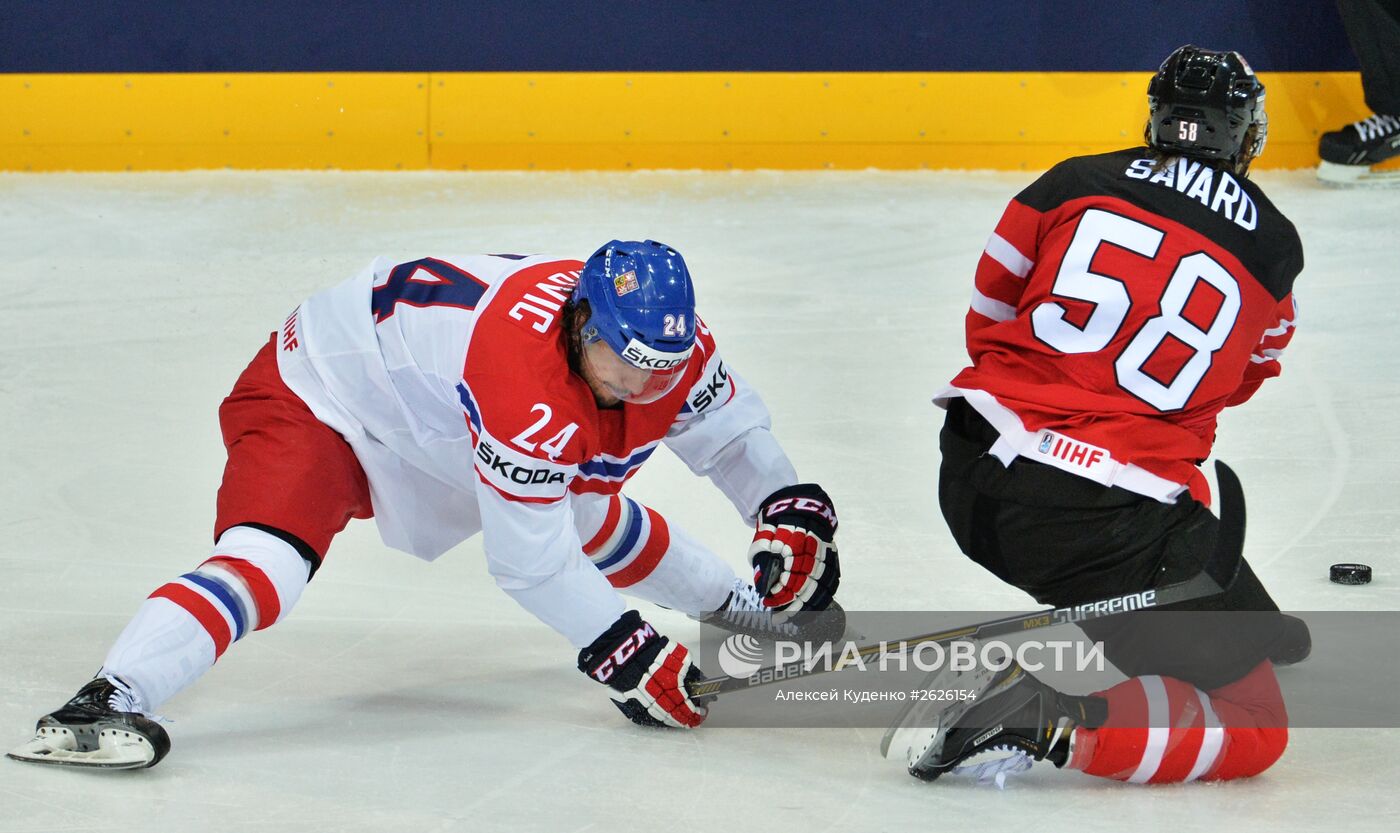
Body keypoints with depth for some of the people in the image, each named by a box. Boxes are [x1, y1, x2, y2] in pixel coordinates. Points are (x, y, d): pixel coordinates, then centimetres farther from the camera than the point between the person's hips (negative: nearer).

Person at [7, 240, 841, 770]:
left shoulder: (666, 341, -15)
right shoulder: (522, 370, -40)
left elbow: (730, 425, 8)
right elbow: (531, 562, -33)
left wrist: (791, 509, -6)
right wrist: (630, 657, -28)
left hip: (433, 407, 9)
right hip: (318, 396, -9)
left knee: (593, 517, 19)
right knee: (268, 559, -32)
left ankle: (742, 609, 45)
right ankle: (104, 704, -47)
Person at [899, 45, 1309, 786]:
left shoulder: (1073, 184, 7)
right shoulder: (1274, 245, 6)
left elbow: (988, 323, 17)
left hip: (969, 474, 5)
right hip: (1109, 522, -5)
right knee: (1253, 727, 2)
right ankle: (1050, 722, -18)